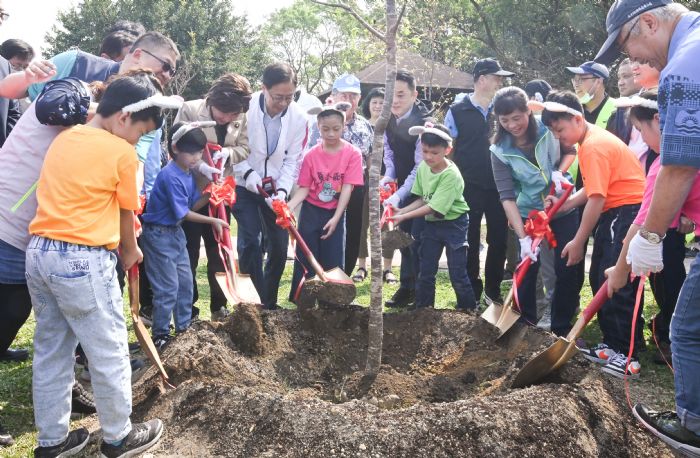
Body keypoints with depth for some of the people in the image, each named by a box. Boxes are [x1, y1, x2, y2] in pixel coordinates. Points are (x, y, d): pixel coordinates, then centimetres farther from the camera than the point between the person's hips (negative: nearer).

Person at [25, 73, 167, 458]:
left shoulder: (63, 140, 13)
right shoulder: (122, 153, -8)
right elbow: (125, 214, 2)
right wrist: (131, 252, 20)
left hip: (39, 252, 8)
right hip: (82, 260, -8)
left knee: (50, 351, 17)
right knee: (109, 353, 8)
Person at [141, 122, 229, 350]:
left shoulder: (188, 173, 3)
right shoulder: (170, 176, -24)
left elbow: (192, 205, 5)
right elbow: (183, 214, -22)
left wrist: (209, 194, -10)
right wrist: (212, 221, -18)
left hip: (176, 232, 9)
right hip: (159, 234, -9)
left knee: (185, 282, 14)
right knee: (168, 287, -4)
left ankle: (184, 328, 28)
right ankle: (160, 336, 10)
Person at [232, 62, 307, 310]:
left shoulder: (299, 117, -11)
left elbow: (292, 159, -7)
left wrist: (282, 190, -20)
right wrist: (248, 174, -23)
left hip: (276, 188, 3)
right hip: (245, 186, -3)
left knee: (279, 247, 4)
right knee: (250, 243, -12)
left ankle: (269, 303, 21)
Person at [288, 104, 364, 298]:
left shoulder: (353, 153, -10)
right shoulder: (311, 155, -6)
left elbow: (347, 188, -13)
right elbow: (304, 188, -4)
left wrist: (335, 218, -19)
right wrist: (289, 206, -21)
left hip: (336, 214, -1)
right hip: (311, 212, 1)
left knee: (333, 262, 4)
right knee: (305, 259, 6)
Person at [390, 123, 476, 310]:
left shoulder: (451, 174, -25)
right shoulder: (423, 167, -5)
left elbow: (433, 207, -26)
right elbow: (422, 199, 3)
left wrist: (404, 216, -25)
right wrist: (401, 210, -11)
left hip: (453, 224, -6)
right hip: (432, 224, 6)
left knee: (457, 274, -2)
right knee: (425, 271, 11)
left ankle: (469, 311, 15)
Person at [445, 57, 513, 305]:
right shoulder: (457, 112, 0)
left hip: (498, 186, 3)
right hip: (469, 188, -3)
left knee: (499, 240, 6)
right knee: (470, 241, 5)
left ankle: (493, 290, 20)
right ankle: (473, 293, 17)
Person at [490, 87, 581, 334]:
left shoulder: (549, 128, -16)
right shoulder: (500, 151, -16)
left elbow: (570, 151, 4)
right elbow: (507, 196, -20)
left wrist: (559, 172, -19)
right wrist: (523, 237, -27)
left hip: (563, 208, 1)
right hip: (528, 213, 0)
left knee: (567, 270, 0)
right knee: (527, 270, -1)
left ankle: (562, 328, 17)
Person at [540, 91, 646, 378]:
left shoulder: (594, 146, -18)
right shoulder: (591, 140, 14)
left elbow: (596, 199, -21)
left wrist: (578, 243, -17)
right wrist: (565, 205, 6)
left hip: (628, 212, -11)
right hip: (616, 213, 11)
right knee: (600, 278, 12)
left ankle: (627, 355, -6)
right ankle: (613, 345, 20)